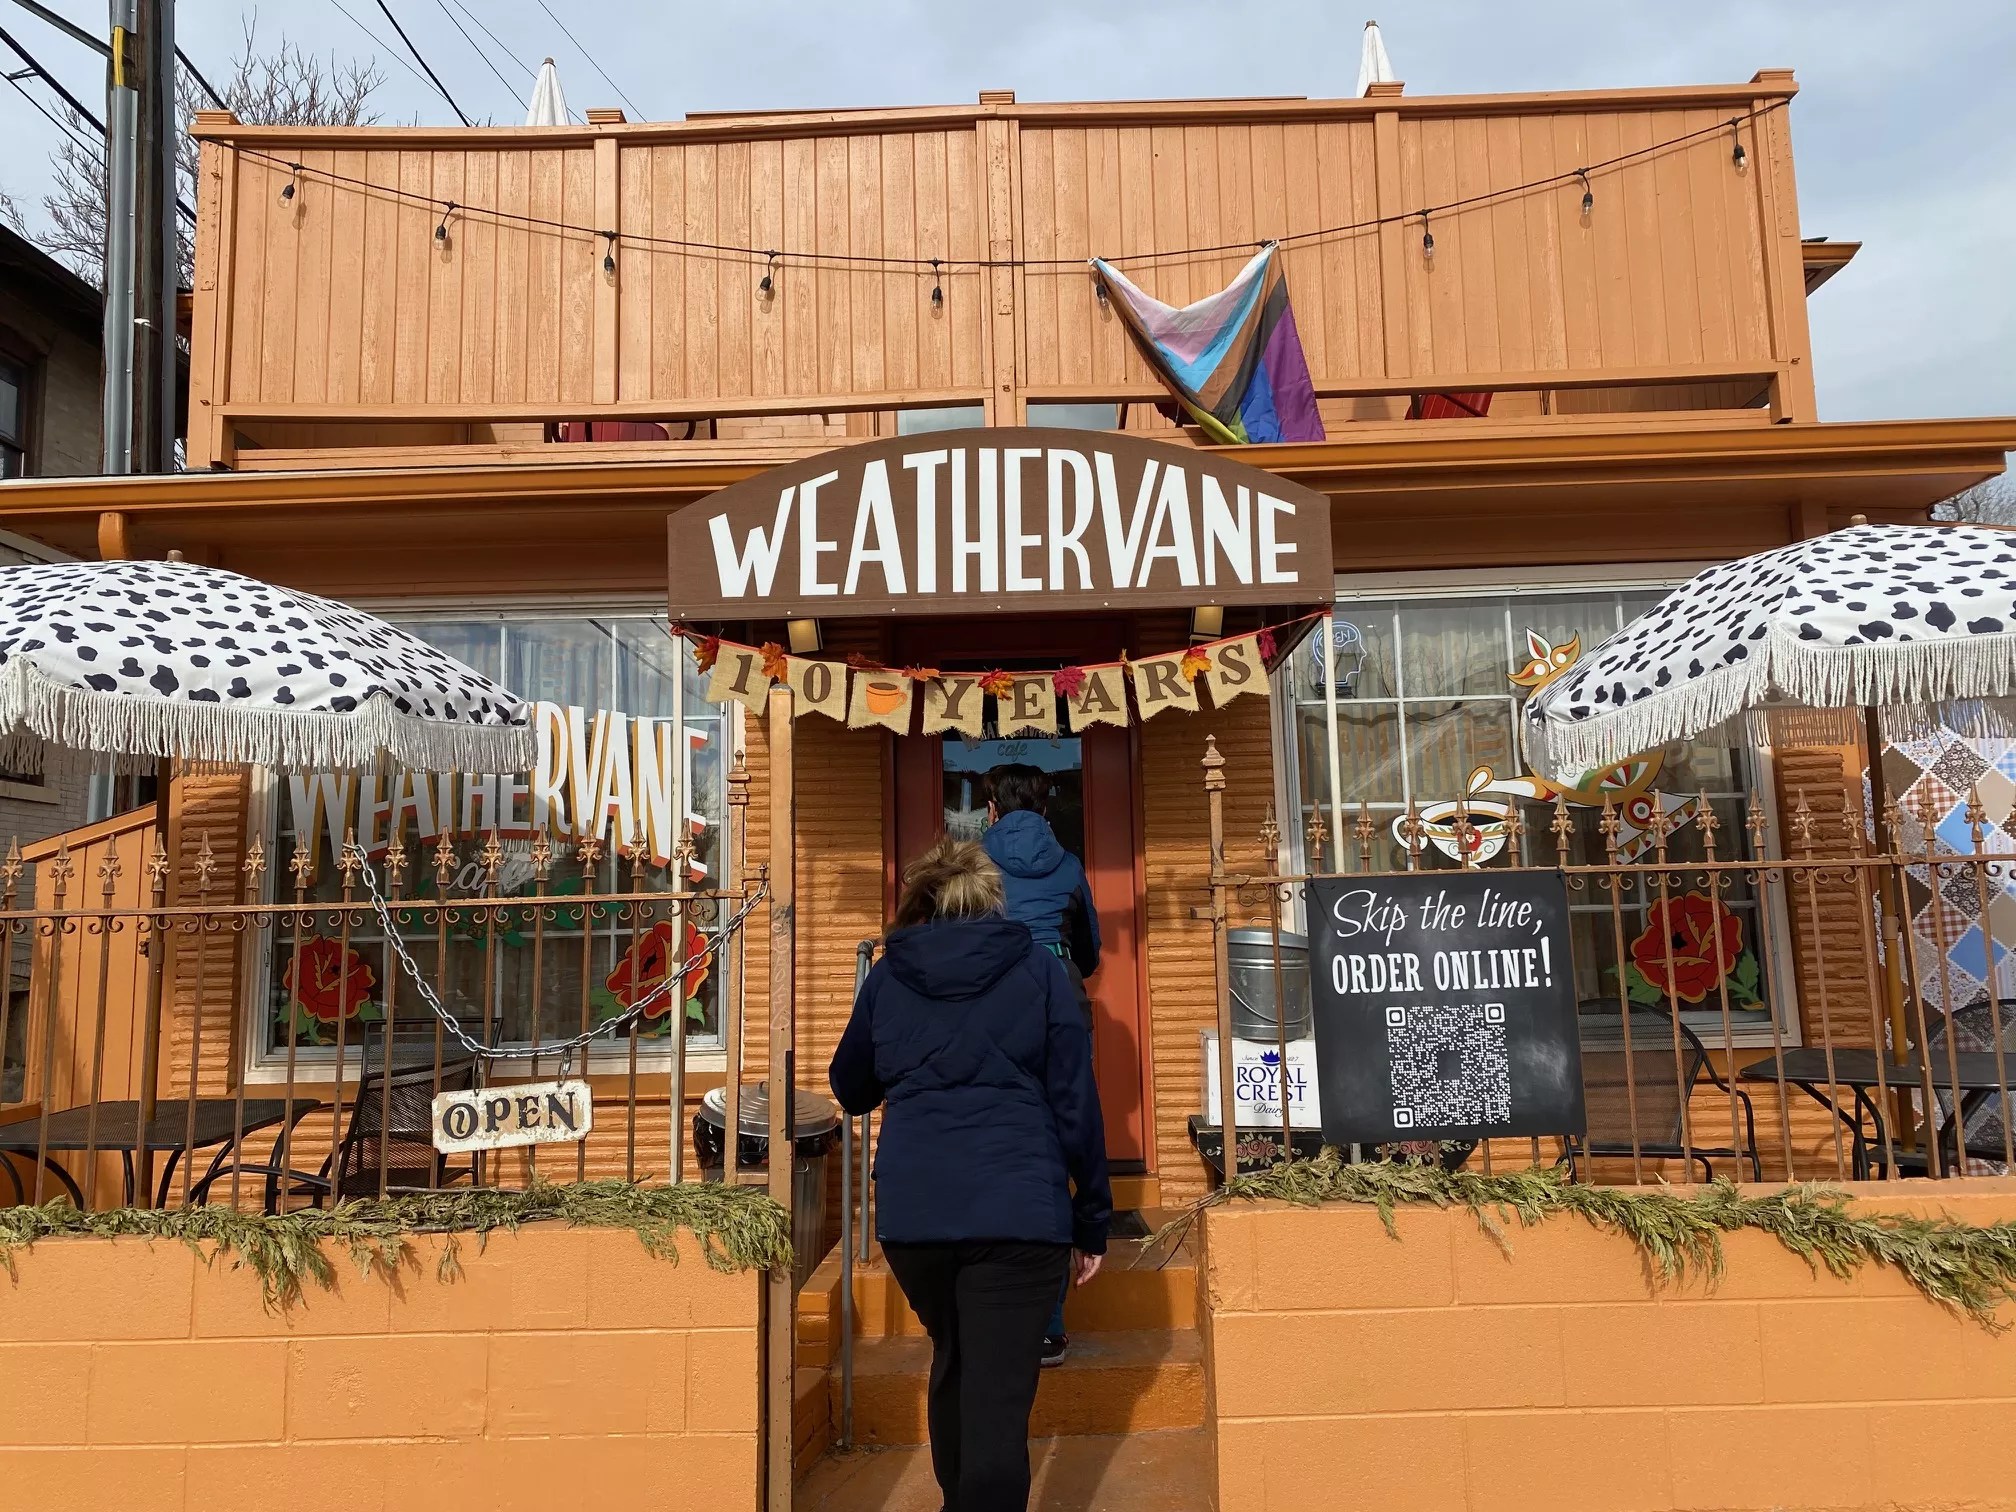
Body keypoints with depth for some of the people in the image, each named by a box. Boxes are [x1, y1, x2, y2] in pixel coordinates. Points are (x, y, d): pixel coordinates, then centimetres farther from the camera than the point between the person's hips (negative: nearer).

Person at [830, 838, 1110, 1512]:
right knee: (999, 1397, 1)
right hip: (1017, 1209, -3)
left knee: (953, 1361, 26)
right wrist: (1092, 1220, 8)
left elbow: (850, 1089, 23)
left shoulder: (886, 976, 10)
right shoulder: (1040, 969, 5)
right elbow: (1076, 1103, 1)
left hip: (910, 1208, 3)